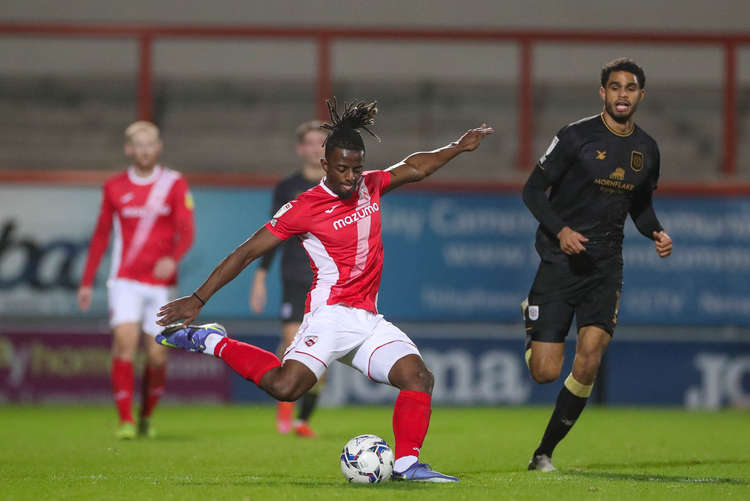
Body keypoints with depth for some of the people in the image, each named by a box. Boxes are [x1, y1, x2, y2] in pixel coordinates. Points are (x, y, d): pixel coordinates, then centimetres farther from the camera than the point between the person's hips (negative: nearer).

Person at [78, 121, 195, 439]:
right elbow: (101, 235, 15)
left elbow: (187, 231, -7)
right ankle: (125, 421, -15)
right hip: (125, 280, 0)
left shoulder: (175, 184, 1)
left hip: (161, 281, 0)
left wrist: (173, 258, -28)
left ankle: (146, 416, 24)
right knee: (125, 342, -18)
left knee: (157, 356, 0)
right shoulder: (114, 187, 6)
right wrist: (87, 282, 14)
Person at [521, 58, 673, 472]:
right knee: (544, 372, -8)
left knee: (588, 363, -14)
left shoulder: (646, 150, 9)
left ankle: (544, 452, 2)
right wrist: (560, 230, -20)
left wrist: (657, 234, 3)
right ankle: (532, 328, 30)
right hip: (560, 262, -4)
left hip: (606, 267, 4)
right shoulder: (576, 136, -7)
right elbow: (533, 190, -4)